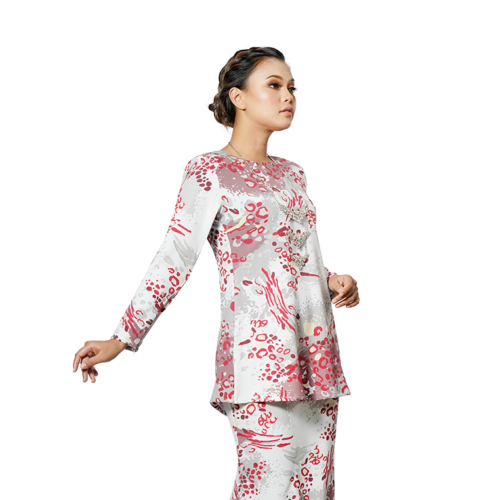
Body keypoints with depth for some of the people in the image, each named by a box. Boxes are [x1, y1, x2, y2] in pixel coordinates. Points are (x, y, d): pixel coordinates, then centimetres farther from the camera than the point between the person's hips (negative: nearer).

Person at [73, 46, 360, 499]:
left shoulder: (292, 173, 18)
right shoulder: (210, 171, -2)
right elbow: (175, 258, -7)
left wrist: (334, 281, 5)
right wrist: (122, 338, -13)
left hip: (316, 355, 7)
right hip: (260, 354, -7)